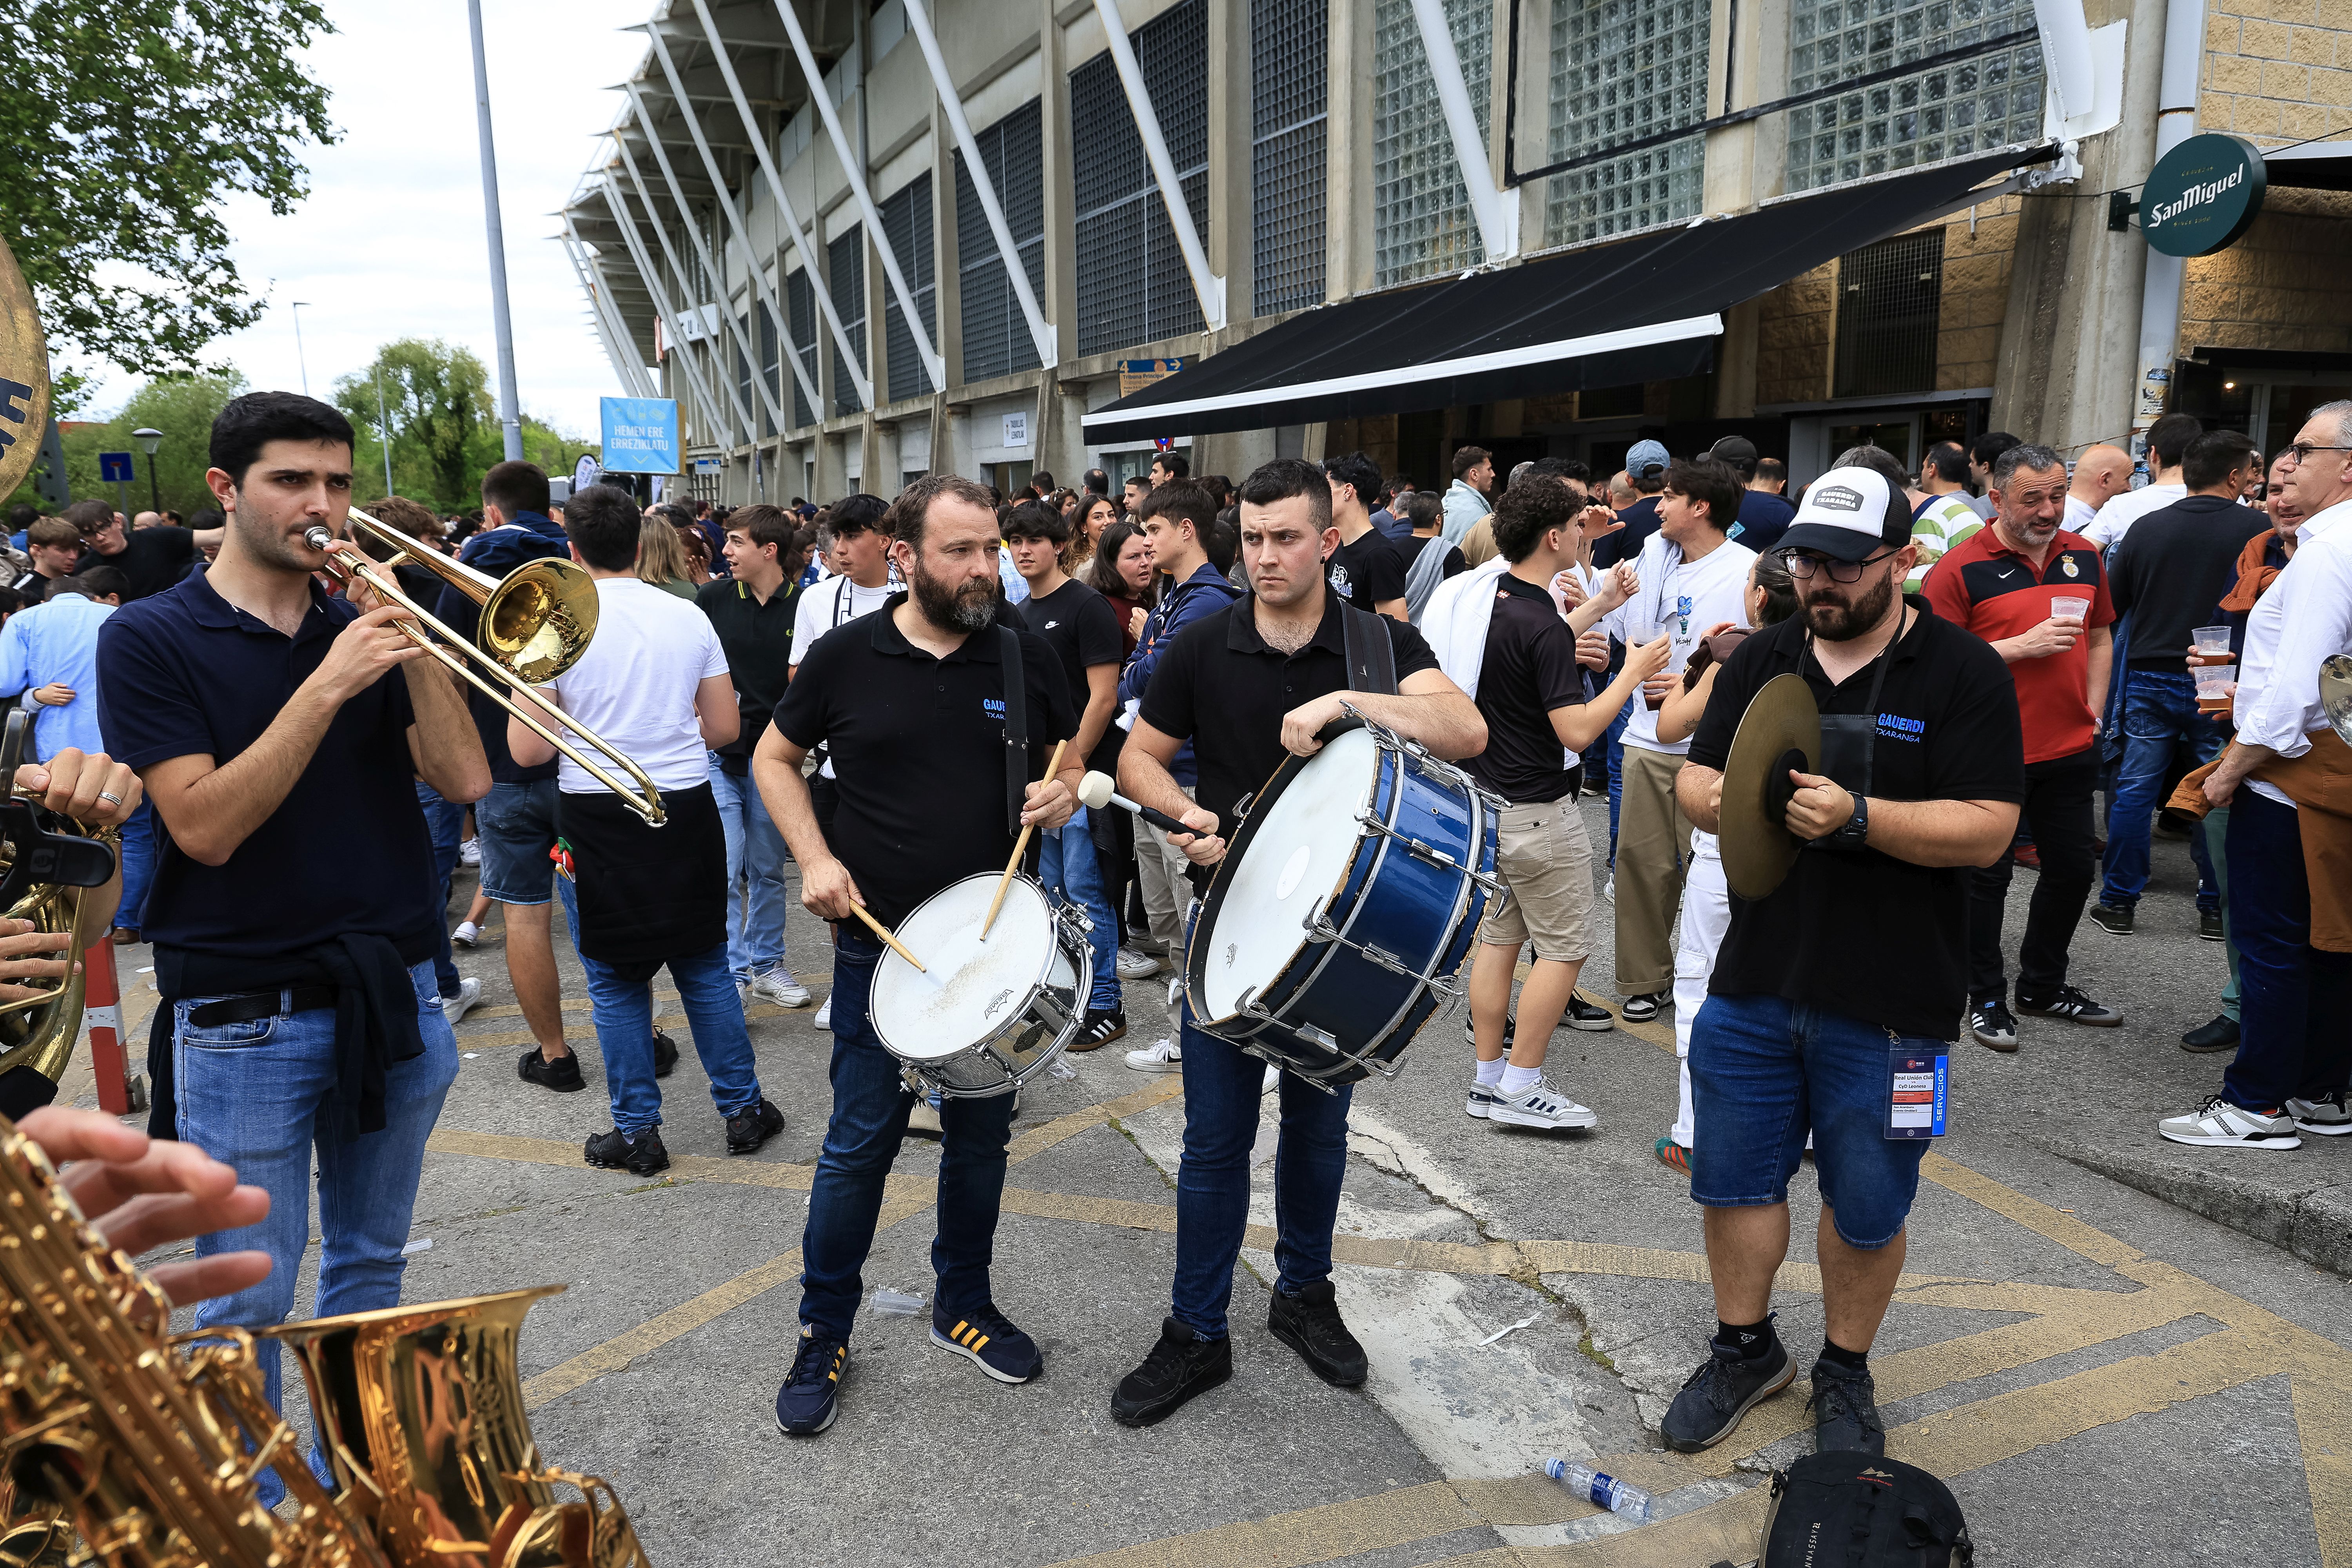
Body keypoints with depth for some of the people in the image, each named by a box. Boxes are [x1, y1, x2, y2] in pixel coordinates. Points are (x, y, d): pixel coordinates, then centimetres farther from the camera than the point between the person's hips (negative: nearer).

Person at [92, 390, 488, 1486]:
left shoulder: (363, 628, 6)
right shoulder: (150, 638, -4)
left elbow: (465, 779, -4)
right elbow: (205, 826, -16)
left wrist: (409, 643, -13)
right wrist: (327, 687, -23)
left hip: (396, 997, 4)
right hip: (247, 1018, -4)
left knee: (369, 1267, 17)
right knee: (248, 1298, 5)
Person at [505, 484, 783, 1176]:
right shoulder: (689, 617, 0)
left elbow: (528, 749, -10)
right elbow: (725, 728, 5)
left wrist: (585, 730, 11)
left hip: (595, 816, -2)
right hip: (686, 809, 3)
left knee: (616, 983, 9)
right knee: (706, 968, 14)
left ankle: (637, 1132, 17)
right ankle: (743, 1110, 22)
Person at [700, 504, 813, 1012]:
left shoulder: (802, 606, -4)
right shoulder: (713, 599, 0)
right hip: (719, 754, 0)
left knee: (768, 870, 13)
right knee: (725, 871, -3)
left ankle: (766, 966, 27)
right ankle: (731, 974, 6)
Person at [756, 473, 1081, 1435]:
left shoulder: (1027, 659, -1)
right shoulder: (846, 659, -6)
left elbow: (1070, 758, 12)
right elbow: (775, 757, 6)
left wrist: (1063, 793, -11)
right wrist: (814, 858, -7)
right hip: (880, 942, -2)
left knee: (980, 1137, 15)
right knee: (860, 1141, 4)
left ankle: (963, 1305, 36)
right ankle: (823, 1334, 23)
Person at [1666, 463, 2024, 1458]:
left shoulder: (1962, 672, -6)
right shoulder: (1761, 660, 7)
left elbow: (1988, 828, -13)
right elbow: (1695, 780, 8)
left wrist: (1858, 817, -27)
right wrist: (1715, 799, -16)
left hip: (1887, 1004, -3)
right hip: (1753, 983, 4)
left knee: (1866, 1208, 12)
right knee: (1734, 1182, 13)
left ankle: (1845, 1373, 35)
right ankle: (1745, 1350, 35)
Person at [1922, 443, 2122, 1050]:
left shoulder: (2083, 556, 8)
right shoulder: (1962, 567, -11)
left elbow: (2099, 641, 17)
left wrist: (2092, 715, 9)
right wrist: (2022, 646, -20)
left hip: (2070, 750, 6)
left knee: (2073, 868, 15)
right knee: (1987, 875, 5)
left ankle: (2044, 985, 33)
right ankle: (1986, 997, 20)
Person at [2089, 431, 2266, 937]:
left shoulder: (2146, 527, 0)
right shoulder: (2258, 529, -8)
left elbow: (2110, 605, 6)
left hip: (2150, 677, 2)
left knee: (2133, 790, 8)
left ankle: (2119, 903, 12)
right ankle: (2217, 909, 15)